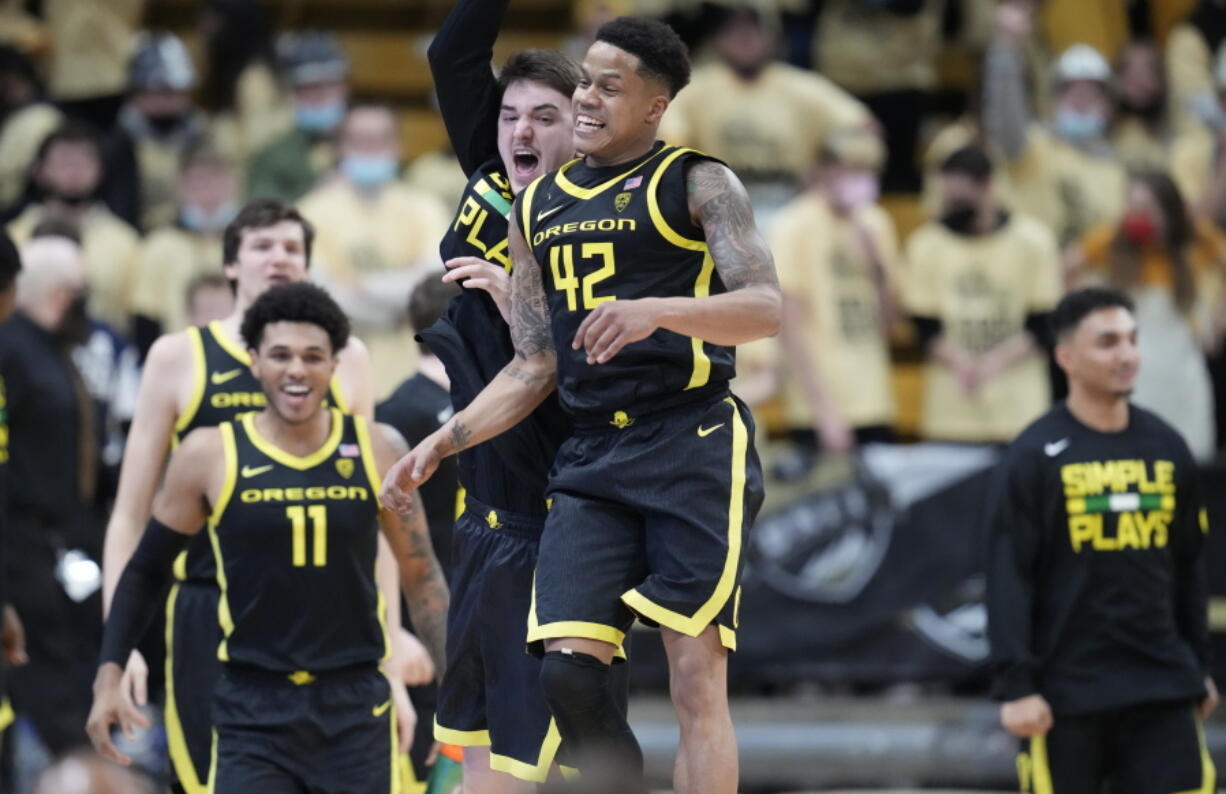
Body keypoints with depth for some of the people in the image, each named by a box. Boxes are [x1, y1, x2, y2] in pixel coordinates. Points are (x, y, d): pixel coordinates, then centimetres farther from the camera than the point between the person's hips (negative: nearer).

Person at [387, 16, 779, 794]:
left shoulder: (697, 183, 0)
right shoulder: (538, 206, 17)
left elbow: (767, 308, -13)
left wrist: (658, 310, -28)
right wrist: (444, 441, 9)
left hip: (695, 444, -5)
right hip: (592, 459, 5)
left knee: (696, 673, -9)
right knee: (568, 668, -9)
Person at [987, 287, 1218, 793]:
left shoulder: (1167, 449, 9)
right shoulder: (1034, 457, -6)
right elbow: (1008, 579, -8)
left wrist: (1198, 668, 17)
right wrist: (1015, 686, -13)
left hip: (1161, 687, 4)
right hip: (1066, 690, -4)